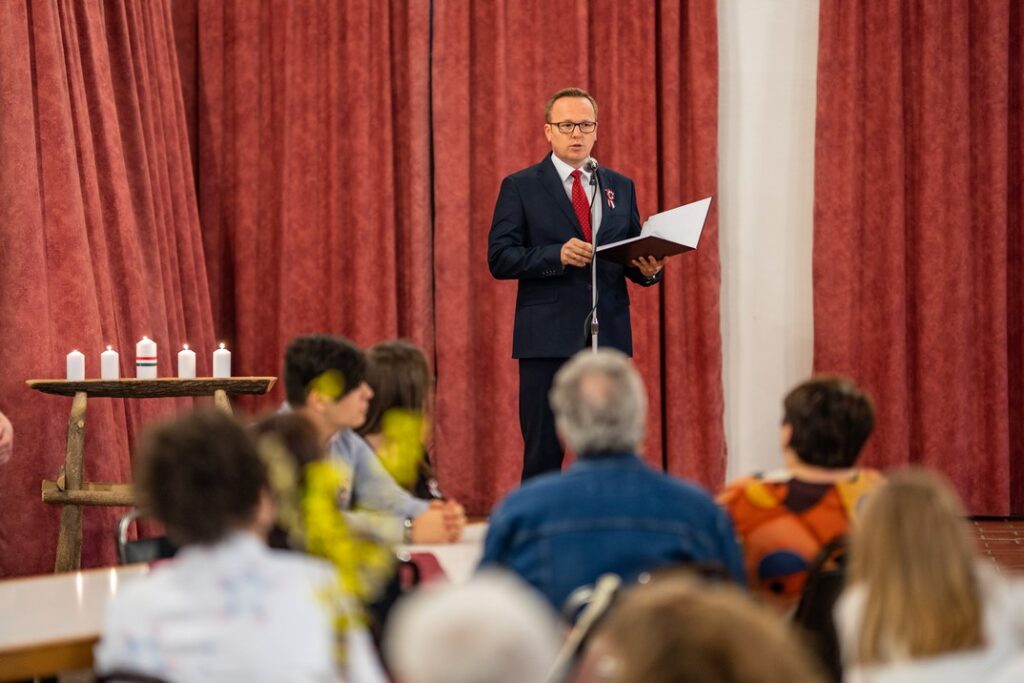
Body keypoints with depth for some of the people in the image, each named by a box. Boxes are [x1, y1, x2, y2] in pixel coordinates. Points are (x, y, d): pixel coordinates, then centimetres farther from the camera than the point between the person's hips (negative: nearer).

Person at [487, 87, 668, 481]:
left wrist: (649, 270, -8)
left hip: (609, 337, 4)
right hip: (549, 340, -3)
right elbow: (499, 259, -6)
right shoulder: (521, 187, 3)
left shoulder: (620, 187, 14)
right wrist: (558, 255, -19)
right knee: (543, 455, 0)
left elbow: (634, 259, 16)